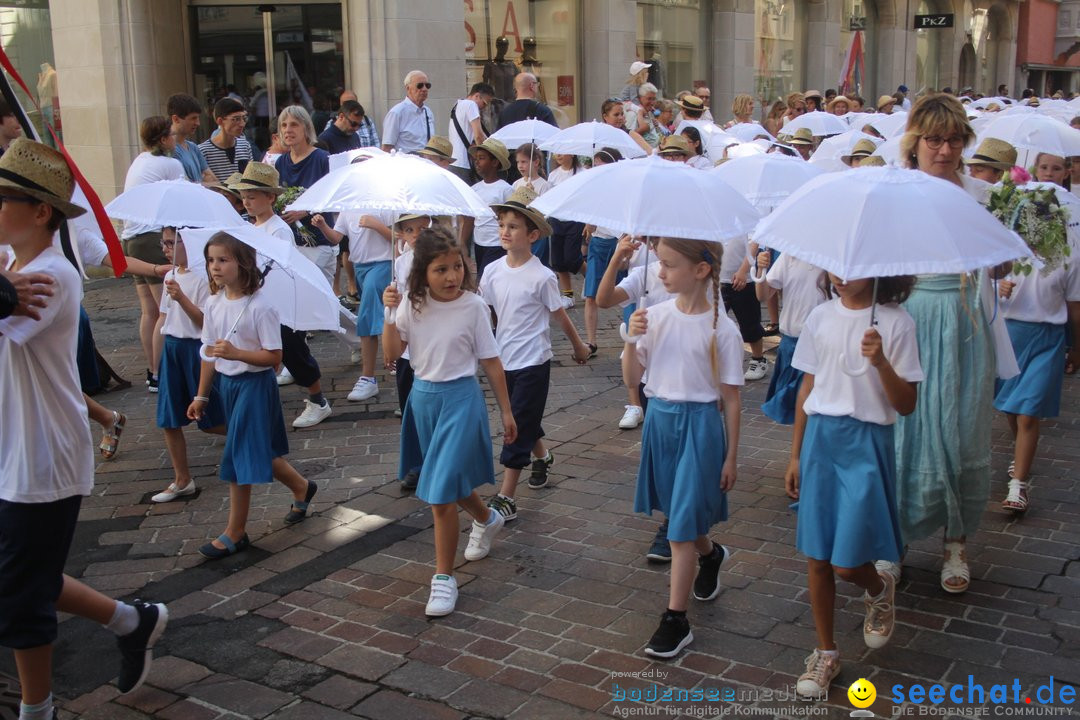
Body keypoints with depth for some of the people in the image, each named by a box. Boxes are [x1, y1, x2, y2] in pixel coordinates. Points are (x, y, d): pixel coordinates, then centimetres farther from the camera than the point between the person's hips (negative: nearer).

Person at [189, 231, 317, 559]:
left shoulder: (260, 307, -17)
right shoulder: (213, 304, 3)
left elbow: (274, 356, -18)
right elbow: (209, 353, 10)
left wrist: (235, 353, -30)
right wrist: (201, 396, 12)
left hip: (254, 384, -7)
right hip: (227, 383, 7)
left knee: (241, 455, -5)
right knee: (260, 452, 16)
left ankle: (235, 533, 10)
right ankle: (301, 489, 39)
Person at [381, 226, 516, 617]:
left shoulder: (473, 306, -12)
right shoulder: (413, 305, -3)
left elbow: (491, 362, -6)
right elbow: (391, 354, -5)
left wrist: (506, 411, -2)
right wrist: (389, 313, -16)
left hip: (460, 397, -5)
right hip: (423, 396, 5)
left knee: (441, 492, -9)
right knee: (452, 479, 23)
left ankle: (444, 578, 5)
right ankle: (487, 520, 54)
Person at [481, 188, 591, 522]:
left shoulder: (541, 277, -16)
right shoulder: (493, 271, -3)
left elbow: (559, 315, -3)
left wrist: (578, 346, 10)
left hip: (532, 362, -5)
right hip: (504, 359, 5)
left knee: (519, 425, -5)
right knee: (524, 419, 22)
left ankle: (506, 497, -1)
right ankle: (541, 457, 49)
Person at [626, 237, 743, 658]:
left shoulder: (721, 329, -12)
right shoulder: (656, 315, -1)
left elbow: (731, 398, -7)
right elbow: (634, 374, 4)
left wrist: (731, 457, -4)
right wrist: (632, 339, -15)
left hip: (700, 424, -5)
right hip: (659, 418, 5)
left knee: (681, 525, -2)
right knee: (679, 511, 21)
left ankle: (675, 621, 8)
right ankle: (711, 555, 53)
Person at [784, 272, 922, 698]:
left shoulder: (896, 323, -8)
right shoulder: (821, 317, 3)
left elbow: (906, 405, -9)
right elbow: (807, 387, 10)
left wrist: (880, 362, -26)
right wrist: (795, 455, 11)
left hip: (866, 444, -4)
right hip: (820, 438, 4)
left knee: (847, 564, -4)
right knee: (816, 557, 7)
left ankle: (880, 591, 32)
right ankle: (826, 653, 25)